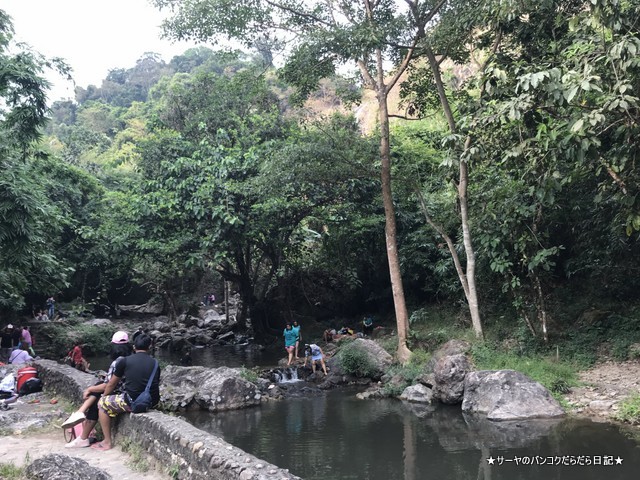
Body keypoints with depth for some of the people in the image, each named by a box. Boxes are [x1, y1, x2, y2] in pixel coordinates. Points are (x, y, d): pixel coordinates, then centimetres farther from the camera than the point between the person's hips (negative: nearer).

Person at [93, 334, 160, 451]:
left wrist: (104, 397, 28)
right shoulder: (155, 363, 6)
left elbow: (111, 384, 9)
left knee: (102, 404, 17)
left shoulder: (125, 361, -3)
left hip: (133, 402, -5)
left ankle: (107, 442, 17)